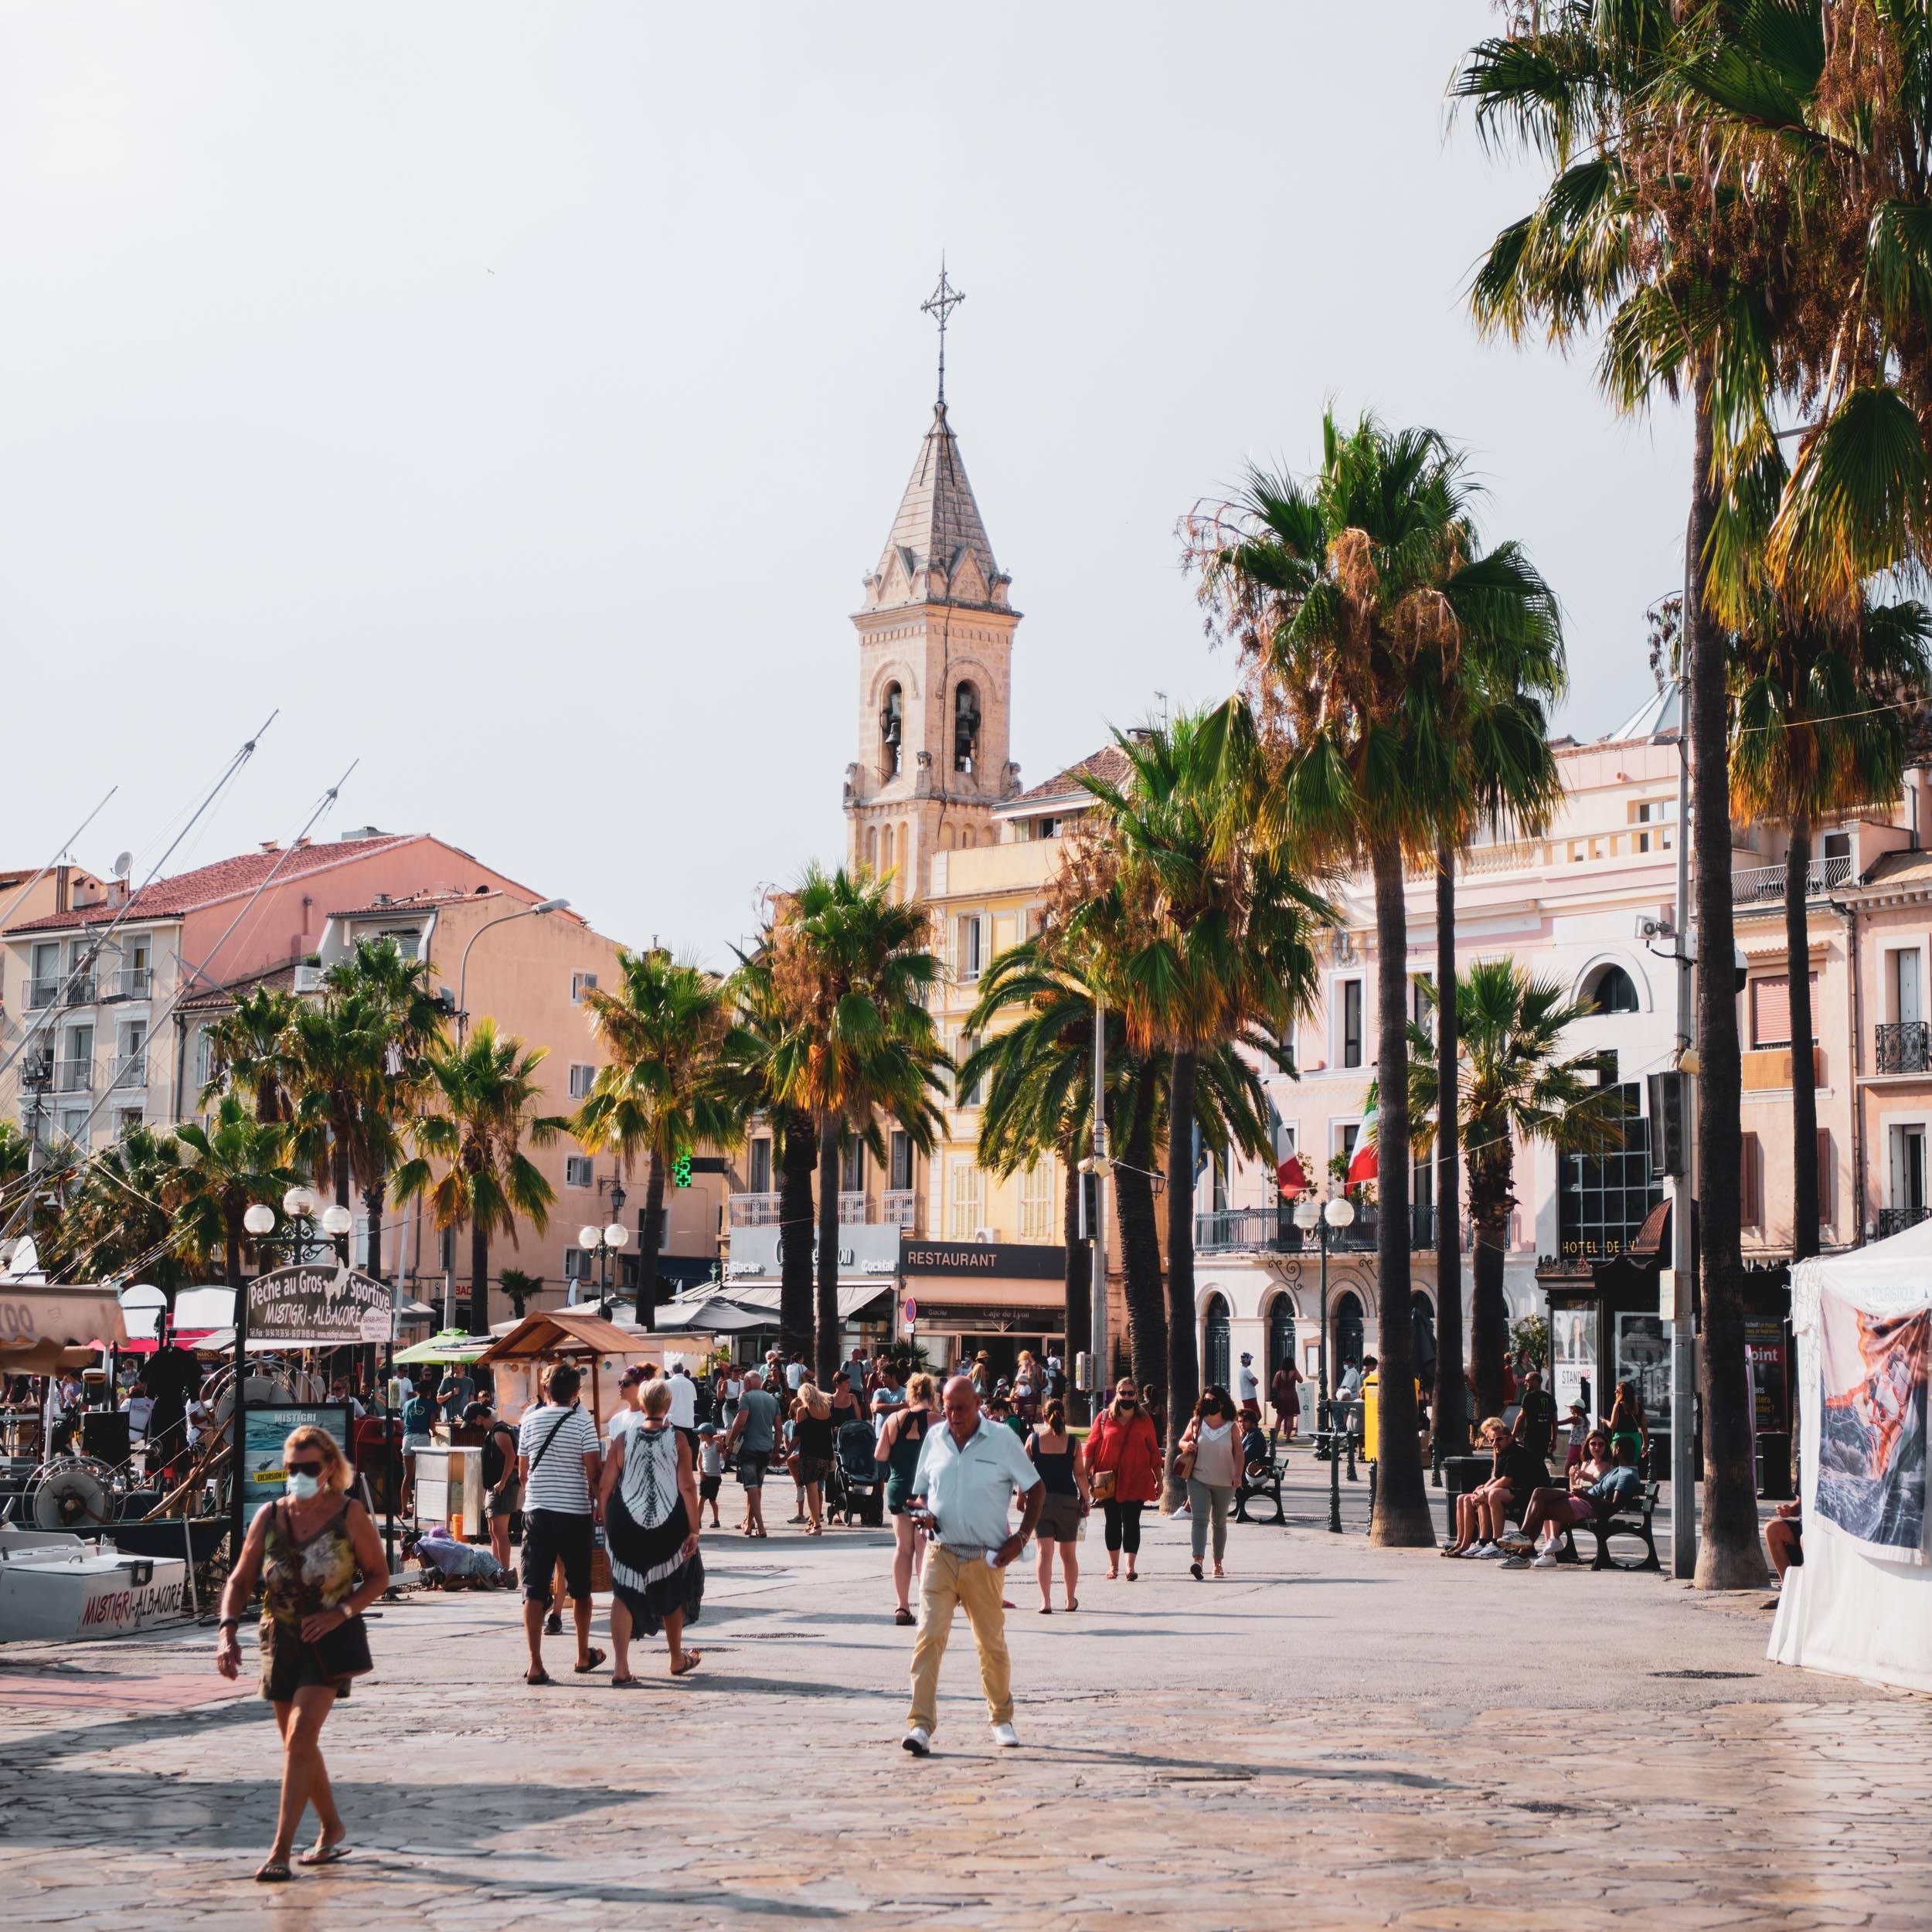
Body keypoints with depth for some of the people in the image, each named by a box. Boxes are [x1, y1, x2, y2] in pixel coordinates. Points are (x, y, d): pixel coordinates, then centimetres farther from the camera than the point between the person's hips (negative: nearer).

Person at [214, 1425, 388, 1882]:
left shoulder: (349, 1515, -7)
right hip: (281, 1639, 5)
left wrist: (341, 1612, -15)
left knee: (301, 1734, -17)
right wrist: (227, 1630, -10)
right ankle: (333, 1831, 33)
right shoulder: (269, 1517, 2)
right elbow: (240, 1579, 6)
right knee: (298, 1743, 13)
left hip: (331, 1640, -5)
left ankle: (280, 1850, -17)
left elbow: (378, 1575, 1)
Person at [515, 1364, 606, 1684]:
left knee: (534, 1589, 1)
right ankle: (584, 1656, 27)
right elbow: (593, 1471, -10)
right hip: (575, 1513, -1)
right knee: (580, 1587, 15)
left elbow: (522, 1473, 10)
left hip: (537, 1512, 2)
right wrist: (599, 1504, 5)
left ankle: (536, 1664, -7)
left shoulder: (530, 1421, 3)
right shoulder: (582, 1422, -6)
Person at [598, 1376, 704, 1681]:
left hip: (626, 1528, 0)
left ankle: (621, 1668, -6)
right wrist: (693, 1530, -8)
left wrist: (607, 1523, 8)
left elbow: (604, 1487, -3)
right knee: (672, 1590, 19)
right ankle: (678, 1660, 34)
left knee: (624, 1593, 6)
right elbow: (688, 1487, -12)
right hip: (668, 1529, 0)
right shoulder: (677, 1441, -6)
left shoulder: (623, 1440, -2)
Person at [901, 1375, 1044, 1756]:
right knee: (929, 1636, -13)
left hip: (985, 1560, -1)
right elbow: (920, 1491, 17)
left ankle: (1002, 1719, 29)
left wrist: (1021, 1538, -3)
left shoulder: (1003, 1440, -2)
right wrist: (922, 1510, -6)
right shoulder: (934, 1438, 7)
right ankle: (920, 1725, -15)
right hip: (940, 1554, 1)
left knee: (992, 1642, 10)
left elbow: (1035, 1488, 6)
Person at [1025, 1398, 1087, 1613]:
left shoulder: (1033, 1440, -2)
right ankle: (1071, 1600, 22)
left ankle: (1045, 1601, -8)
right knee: (1068, 1553, 13)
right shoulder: (1072, 1443, -3)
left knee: (1045, 1552, 1)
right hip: (1067, 1500, 0)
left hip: (1040, 1499, 0)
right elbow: (1080, 1474, -3)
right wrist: (1085, 1500, 5)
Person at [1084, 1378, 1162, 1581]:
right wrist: (1086, 1475, -4)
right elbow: (1091, 1446, 3)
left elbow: (1154, 1451, 9)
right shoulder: (1105, 1417, 3)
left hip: (1135, 1480, -1)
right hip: (1109, 1480, 1)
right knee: (1113, 1522, 8)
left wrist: (1158, 1480, 9)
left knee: (1131, 1522, -4)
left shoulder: (1144, 1420, 5)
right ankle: (1113, 1565, 18)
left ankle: (1131, 1566, -6)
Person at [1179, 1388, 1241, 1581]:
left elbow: (1238, 1452, 1)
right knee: (1199, 1519, -17)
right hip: (1198, 1480, -1)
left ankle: (1218, 1563, 26)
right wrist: (1187, 1445, -12)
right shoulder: (1196, 1423, 1)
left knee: (1219, 1522, 14)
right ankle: (1198, 1560, -30)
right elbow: (1182, 1441, 11)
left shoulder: (1231, 1427, -1)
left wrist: (1238, 1475, -10)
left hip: (1224, 1483, 1)